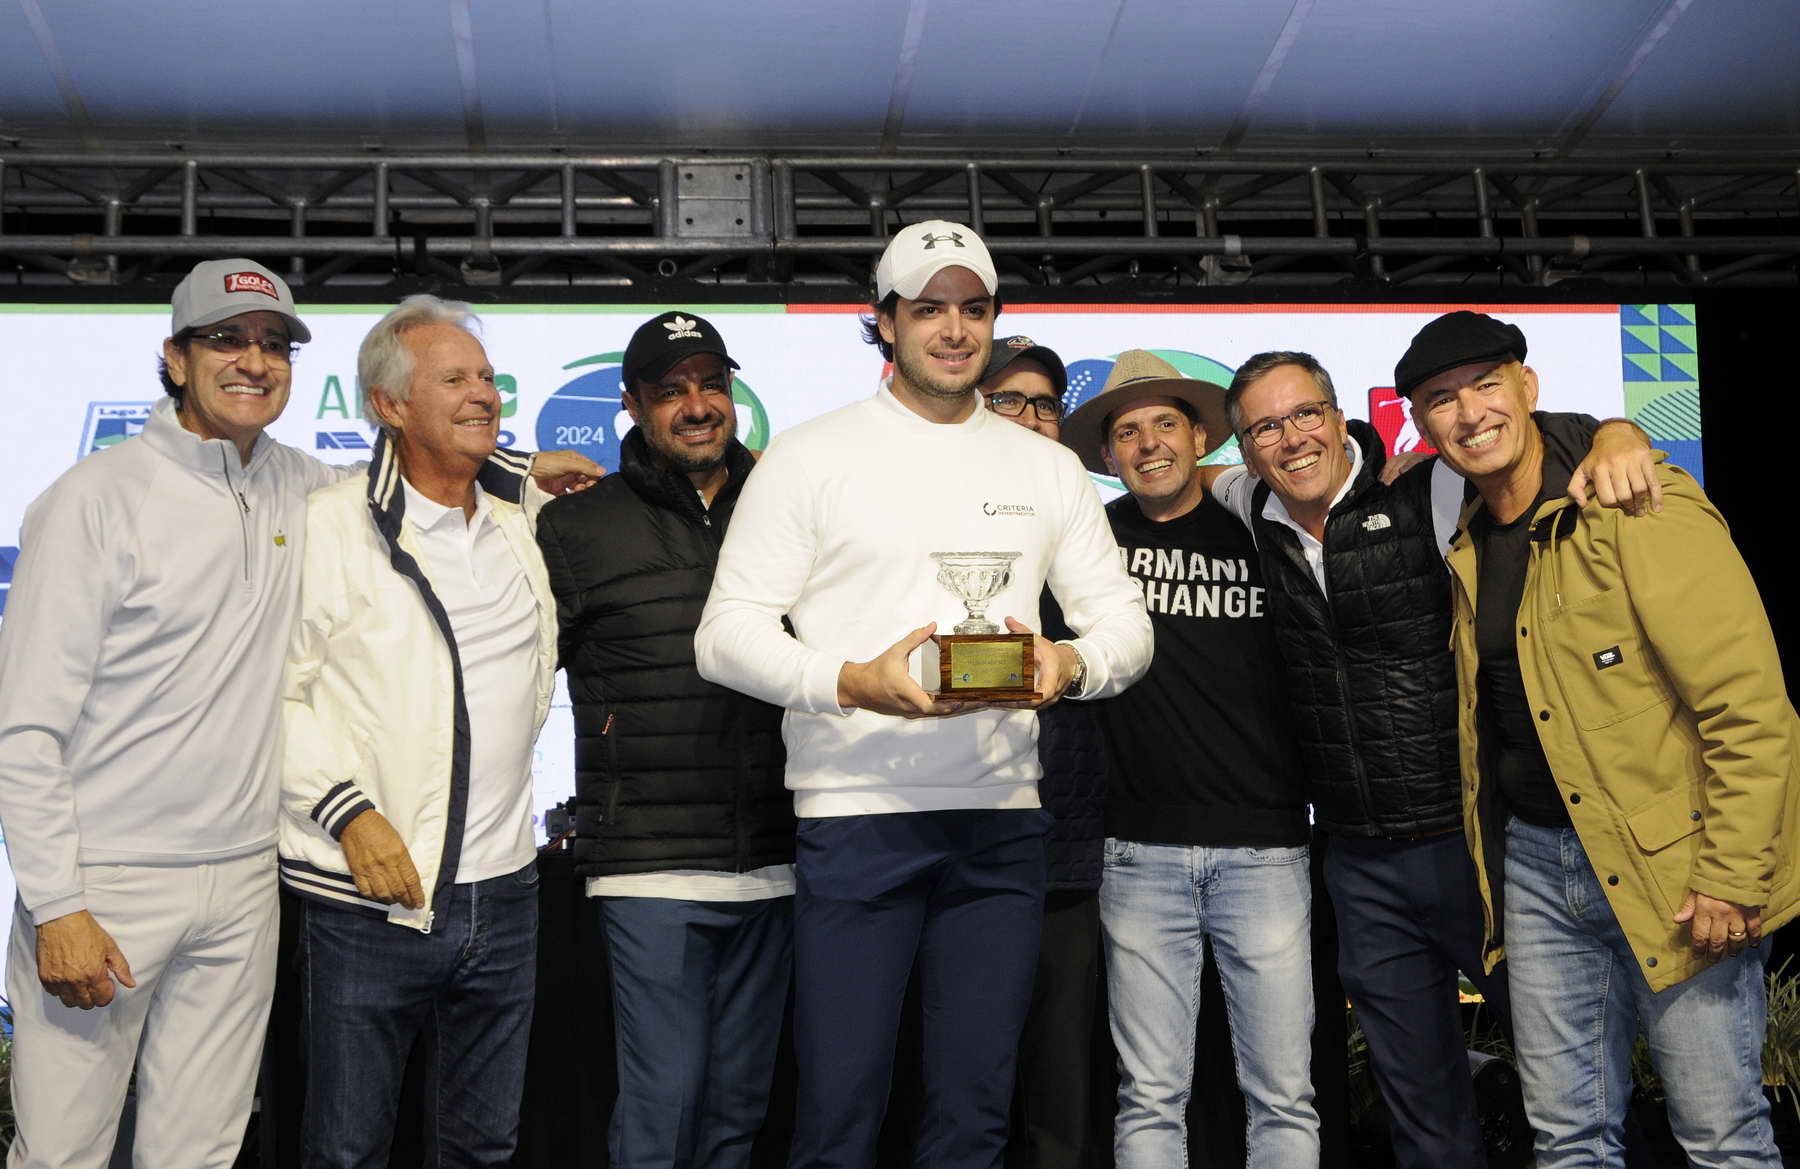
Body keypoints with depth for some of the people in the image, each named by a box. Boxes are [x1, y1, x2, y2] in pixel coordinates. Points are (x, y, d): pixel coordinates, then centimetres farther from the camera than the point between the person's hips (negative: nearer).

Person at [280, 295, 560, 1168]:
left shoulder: (524, 517, 10)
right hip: (368, 900, -4)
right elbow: (273, 692, -7)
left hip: (501, 891, 5)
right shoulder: (330, 524, -5)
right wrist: (349, 811, -16)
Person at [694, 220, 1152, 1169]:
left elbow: (1125, 619, 13)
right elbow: (725, 635, -4)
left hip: (1002, 822, 4)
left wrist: (1072, 661, -10)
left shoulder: (1046, 467, 14)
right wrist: (852, 682, -20)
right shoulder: (808, 457, 2)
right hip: (854, 817, -3)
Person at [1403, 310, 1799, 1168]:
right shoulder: (1470, 548, 9)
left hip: (1673, 870, -6)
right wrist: (1489, 864, 15)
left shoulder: (1644, 515, -14)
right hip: (1536, 864, 7)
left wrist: (1730, 879, -18)